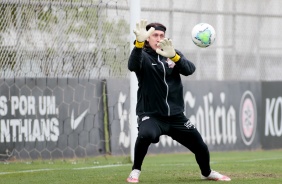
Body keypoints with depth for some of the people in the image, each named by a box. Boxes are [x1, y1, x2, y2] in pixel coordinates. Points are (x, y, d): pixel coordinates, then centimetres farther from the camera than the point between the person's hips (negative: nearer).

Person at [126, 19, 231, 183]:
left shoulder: (174, 54, 6)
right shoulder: (144, 56, -6)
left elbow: (189, 69, -13)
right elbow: (133, 65, -31)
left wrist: (173, 56, -34)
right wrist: (139, 42, -48)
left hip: (176, 116, 4)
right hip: (151, 115, -4)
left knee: (200, 147, 11)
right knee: (146, 134, -37)